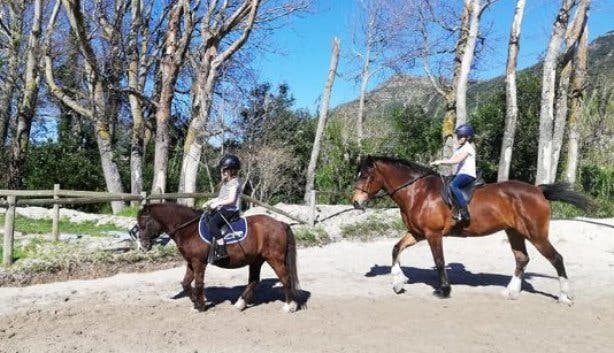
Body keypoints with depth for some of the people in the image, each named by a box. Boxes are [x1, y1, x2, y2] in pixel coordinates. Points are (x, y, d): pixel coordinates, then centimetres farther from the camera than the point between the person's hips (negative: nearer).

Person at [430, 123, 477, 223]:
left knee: (452, 185, -35)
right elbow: (451, 160, 14)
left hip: (468, 174, -10)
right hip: (459, 173, 10)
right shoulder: (458, 148, 20)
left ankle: (464, 212, -39)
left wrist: (441, 161, -23)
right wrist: (437, 162, -1)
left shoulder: (468, 147, -8)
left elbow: (456, 160, -20)